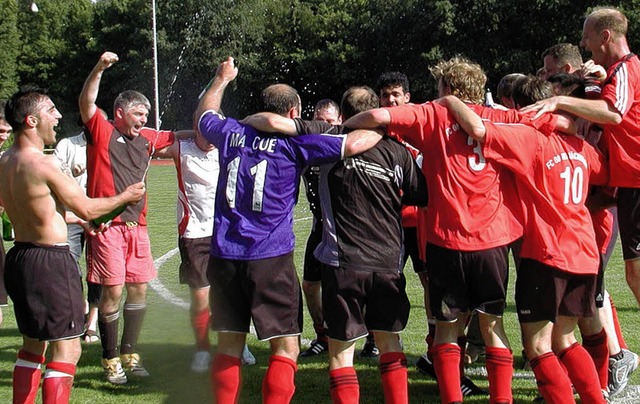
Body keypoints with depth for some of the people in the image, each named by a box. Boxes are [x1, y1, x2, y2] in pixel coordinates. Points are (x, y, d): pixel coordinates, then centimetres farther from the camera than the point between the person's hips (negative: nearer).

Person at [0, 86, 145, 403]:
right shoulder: (43, 163, -19)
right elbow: (86, 208, -10)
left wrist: (76, 220, 29)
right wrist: (125, 197, 6)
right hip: (50, 260, -9)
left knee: (32, 344, 20)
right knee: (67, 349, -3)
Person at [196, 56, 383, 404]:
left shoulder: (231, 133, 9)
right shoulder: (294, 142, -4)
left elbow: (204, 115, 32)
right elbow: (354, 143, -12)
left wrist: (222, 79, 47)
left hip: (224, 255, 5)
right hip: (270, 257, -5)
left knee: (229, 345, 13)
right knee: (286, 347, 2)